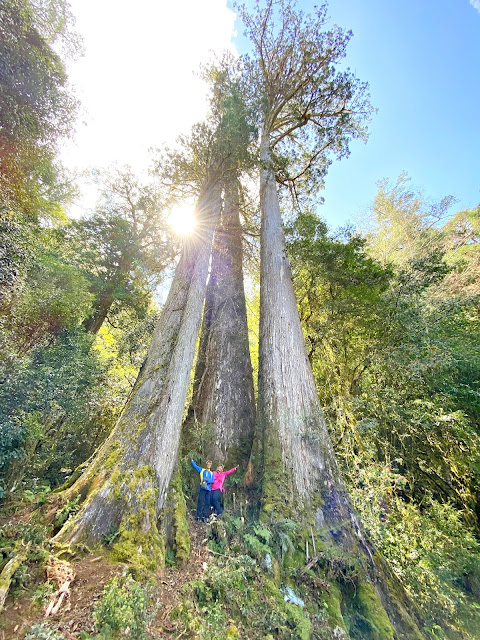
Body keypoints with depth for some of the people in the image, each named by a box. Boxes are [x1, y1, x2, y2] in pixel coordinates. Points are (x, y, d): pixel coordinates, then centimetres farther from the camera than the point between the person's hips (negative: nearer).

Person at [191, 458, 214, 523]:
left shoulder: (212, 473, 15)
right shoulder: (202, 470, 13)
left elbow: (212, 480, 1)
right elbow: (195, 466, 10)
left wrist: (207, 480, -15)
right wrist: (191, 460, 1)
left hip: (208, 489, 2)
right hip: (202, 488, -2)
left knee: (207, 503, 1)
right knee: (200, 502, -8)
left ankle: (203, 516, 11)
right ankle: (198, 516, 1)